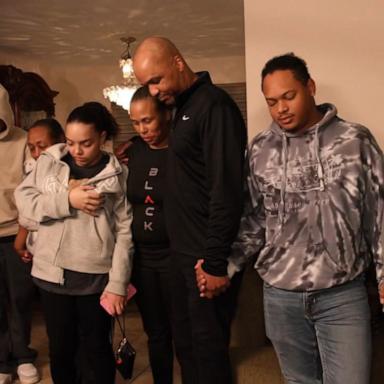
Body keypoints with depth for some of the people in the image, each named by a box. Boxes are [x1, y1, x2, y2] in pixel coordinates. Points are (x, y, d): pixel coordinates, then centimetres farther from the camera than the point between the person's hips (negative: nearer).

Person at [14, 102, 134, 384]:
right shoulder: (49, 162, 4)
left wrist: (117, 284, -11)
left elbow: (125, 232, -6)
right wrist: (67, 199, -15)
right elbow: (24, 199, -3)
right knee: (60, 347, 16)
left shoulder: (118, 175, -4)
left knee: (97, 348, 11)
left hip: (97, 277, -2)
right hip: (52, 273, 3)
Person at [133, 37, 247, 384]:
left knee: (208, 345, 3)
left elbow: (226, 190, -22)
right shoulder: (184, 106, 14)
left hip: (207, 256, -9)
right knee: (184, 341, 17)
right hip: (184, 251, 9)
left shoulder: (214, 104, -16)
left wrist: (215, 261, -21)